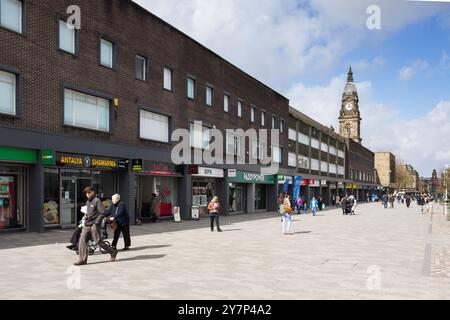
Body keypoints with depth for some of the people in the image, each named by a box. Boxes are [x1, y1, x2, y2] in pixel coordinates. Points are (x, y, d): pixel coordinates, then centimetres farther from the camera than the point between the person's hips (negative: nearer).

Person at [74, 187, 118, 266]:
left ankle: (112, 252, 17)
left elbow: (103, 213, -16)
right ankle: (82, 260, 0)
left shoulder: (97, 201, -9)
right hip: (87, 225, 8)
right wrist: (86, 216, 10)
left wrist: (96, 222, -17)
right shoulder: (88, 202, 17)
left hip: (94, 225, -8)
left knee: (98, 241, -1)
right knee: (82, 240, -3)